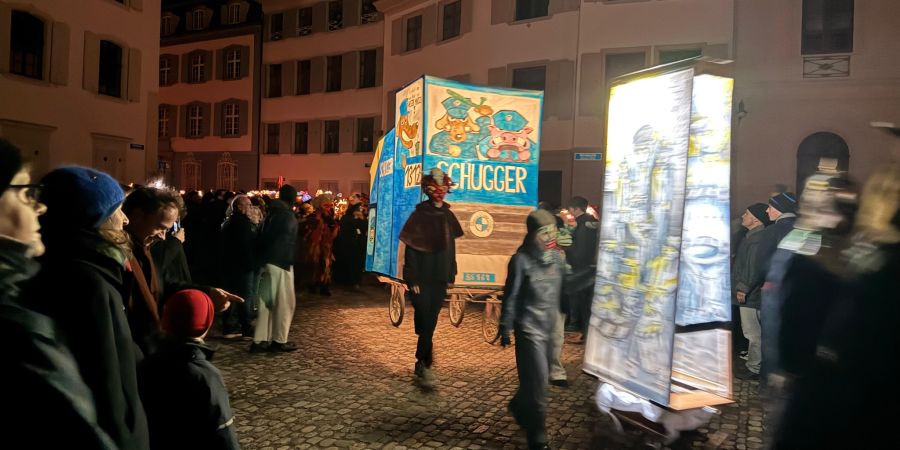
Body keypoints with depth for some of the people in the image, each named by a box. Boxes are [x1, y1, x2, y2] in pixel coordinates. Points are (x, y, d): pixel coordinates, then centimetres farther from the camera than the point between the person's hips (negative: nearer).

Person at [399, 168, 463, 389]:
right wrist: (413, 279, -14)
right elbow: (410, 250, -10)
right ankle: (425, 365, 3)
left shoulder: (448, 216, 8)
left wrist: (451, 275, 9)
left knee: (431, 321, 11)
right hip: (422, 279, -5)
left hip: (440, 279, 5)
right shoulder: (419, 215, -8)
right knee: (424, 320, -4)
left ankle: (422, 360, 24)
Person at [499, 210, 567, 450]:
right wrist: (505, 329, -6)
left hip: (550, 328, 6)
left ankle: (519, 407, 45)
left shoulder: (558, 257, 3)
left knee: (536, 380, 17)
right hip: (529, 329, -6)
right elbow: (510, 296, -9)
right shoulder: (521, 260, -13)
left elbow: (563, 288, 12)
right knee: (537, 383, -2)